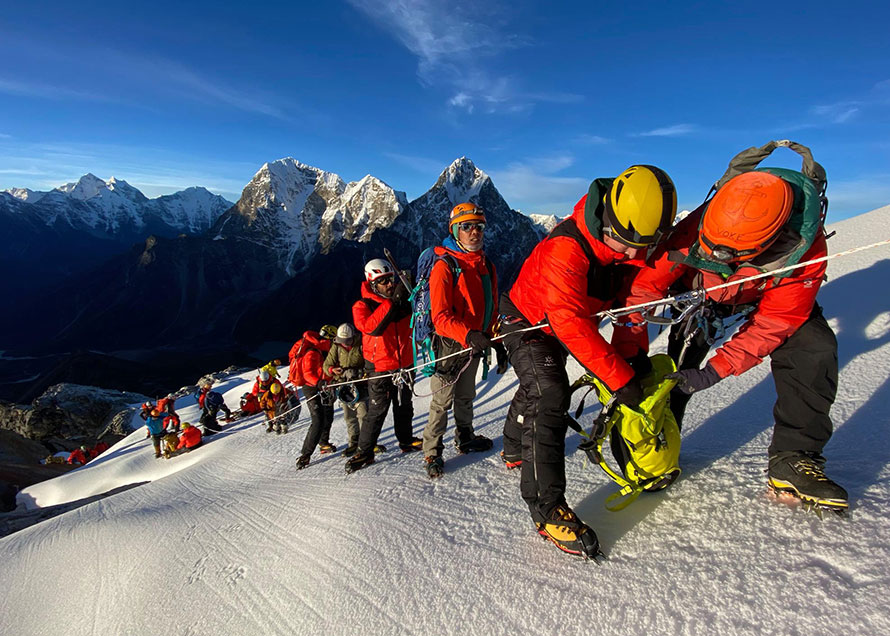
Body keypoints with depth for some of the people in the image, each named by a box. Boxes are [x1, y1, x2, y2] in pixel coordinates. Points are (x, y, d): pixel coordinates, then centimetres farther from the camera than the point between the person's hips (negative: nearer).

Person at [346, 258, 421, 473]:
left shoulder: (403, 300, 1)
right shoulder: (362, 306, -10)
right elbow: (371, 327, -29)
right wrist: (392, 302, -33)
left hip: (404, 363, 5)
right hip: (380, 366, -4)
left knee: (404, 406, 18)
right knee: (377, 410, -3)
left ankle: (406, 440, 35)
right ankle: (364, 452, 9)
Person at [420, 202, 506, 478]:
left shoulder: (486, 267, 9)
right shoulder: (444, 266, -14)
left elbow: (491, 310, 16)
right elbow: (440, 315, -21)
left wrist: (498, 343, 14)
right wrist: (465, 334, -35)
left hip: (475, 343, 7)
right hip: (450, 344, -6)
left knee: (466, 396, 21)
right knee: (442, 401, -1)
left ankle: (465, 438, 37)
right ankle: (432, 452, 11)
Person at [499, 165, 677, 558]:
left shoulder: (635, 247, -15)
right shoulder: (566, 249, -38)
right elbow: (571, 324, -43)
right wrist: (620, 378, -43)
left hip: (564, 328, 8)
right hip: (527, 322, -7)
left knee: (535, 391, 25)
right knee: (549, 396, -25)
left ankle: (514, 450, 51)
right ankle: (546, 506, -19)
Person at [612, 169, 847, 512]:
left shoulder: (805, 250, -37)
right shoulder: (697, 230, -39)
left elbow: (773, 323, -31)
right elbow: (646, 283, -32)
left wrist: (715, 372, -38)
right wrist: (626, 353, -32)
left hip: (771, 296, 1)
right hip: (701, 290, 0)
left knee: (814, 349, -19)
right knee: (681, 360, -14)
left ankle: (793, 460, -6)